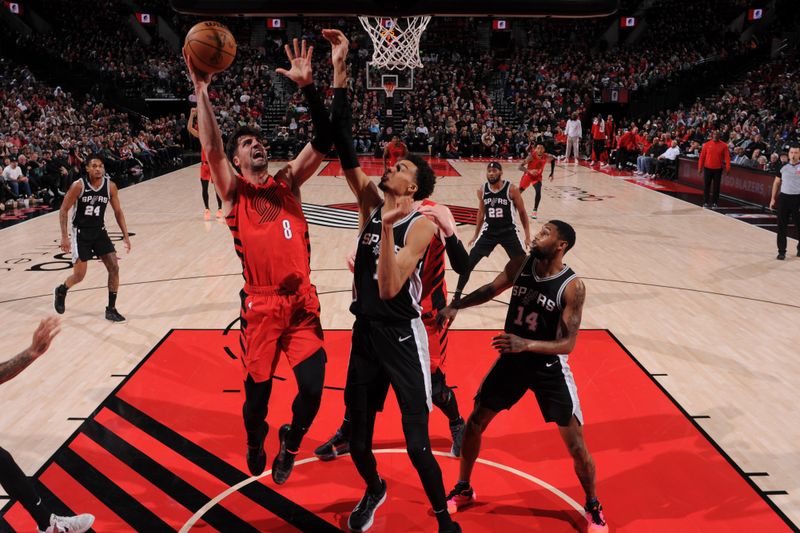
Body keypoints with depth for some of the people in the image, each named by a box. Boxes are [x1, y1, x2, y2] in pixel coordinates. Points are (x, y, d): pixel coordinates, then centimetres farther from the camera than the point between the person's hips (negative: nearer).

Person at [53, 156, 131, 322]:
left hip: (99, 231, 4)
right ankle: (61, 290, 34)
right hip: (81, 232, -4)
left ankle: (111, 309, 4)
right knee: (79, 275, -2)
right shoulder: (78, 185, -17)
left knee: (114, 268, -7)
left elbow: (118, 212, 3)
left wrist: (126, 236, -1)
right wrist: (64, 237, -15)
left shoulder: (110, 186, -7)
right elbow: (63, 210, -10)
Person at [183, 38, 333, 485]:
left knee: (312, 389, -4)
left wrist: (307, 86, -11)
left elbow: (323, 141, -3)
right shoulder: (234, 191, 3)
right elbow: (211, 148, -15)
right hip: (261, 305, -2)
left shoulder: (287, 182, 10)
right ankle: (256, 445, 42)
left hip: (302, 301, 2)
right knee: (257, 393, 7)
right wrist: (202, 89, -22)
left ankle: (290, 445, 28)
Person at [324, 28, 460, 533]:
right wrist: (340, 73, -12)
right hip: (365, 332, 6)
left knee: (418, 446, 0)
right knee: (358, 438, 17)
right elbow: (345, 147, -8)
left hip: (402, 337, -5)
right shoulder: (370, 202, 2)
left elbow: (389, 287, -26)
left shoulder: (421, 224, -15)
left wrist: (388, 227, -36)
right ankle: (374, 490, 49)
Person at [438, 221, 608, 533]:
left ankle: (593, 507, 27)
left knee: (575, 444, 0)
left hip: (550, 368, -4)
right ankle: (463, 490, 29)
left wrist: (526, 344, -39)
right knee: (474, 423, 8)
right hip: (512, 360, 4)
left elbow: (567, 344, -24)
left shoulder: (572, 287, -22)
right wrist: (456, 305, -4)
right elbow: (492, 289, 9)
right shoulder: (520, 265, -9)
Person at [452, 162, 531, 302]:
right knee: (468, 263, -1)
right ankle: (457, 295, 14)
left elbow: (522, 213, -4)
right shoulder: (482, 190, -3)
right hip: (489, 232, 3)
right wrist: (476, 235, 16)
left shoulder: (512, 189, -13)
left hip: (508, 232, -2)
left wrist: (527, 236, -6)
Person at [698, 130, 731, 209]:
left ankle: (714, 203, 11)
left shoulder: (723, 145, 0)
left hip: (718, 169, 0)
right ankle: (706, 202, 12)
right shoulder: (707, 145, 1)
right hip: (707, 168, 0)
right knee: (706, 186, 3)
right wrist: (700, 168, 0)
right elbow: (702, 156, 3)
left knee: (716, 186, 3)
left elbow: (727, 156, -4)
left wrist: (728, 167, -13)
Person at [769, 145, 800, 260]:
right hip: (783, 198, 2)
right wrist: (773, 198, 10)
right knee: (781, 226, 1)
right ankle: (781, 251, 7)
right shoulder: (783, 167, 7)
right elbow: (777, 183, 15)